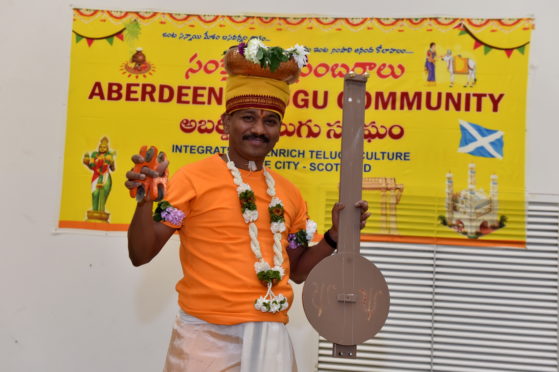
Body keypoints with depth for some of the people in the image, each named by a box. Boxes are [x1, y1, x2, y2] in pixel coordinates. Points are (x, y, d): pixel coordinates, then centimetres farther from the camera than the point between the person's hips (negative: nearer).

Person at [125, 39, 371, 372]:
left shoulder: (289, 193, 8)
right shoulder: (193, 178, -7)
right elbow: (141, 255, -9)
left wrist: (336, 235, 4)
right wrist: (145, 199, -24)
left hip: (272, 339, 5)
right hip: (207, 338, -4)